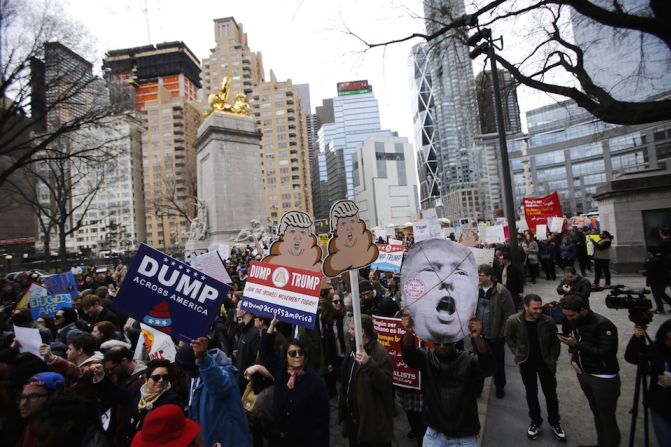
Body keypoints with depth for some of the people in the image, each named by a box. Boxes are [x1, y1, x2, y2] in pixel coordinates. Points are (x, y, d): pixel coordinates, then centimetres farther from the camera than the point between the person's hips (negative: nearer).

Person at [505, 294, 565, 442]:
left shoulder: (548, 321, -19)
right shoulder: (513, 321, -20)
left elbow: (555, 341, -2)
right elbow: (509, 338, 0)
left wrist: (553, 359, -3)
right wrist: (518, 353, -3)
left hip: (545, 362, 0)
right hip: (526, 362, 0)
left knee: (551, 393, 13)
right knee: (531, 393, 14)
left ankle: (554, 422, 35)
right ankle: (535, 422, 33)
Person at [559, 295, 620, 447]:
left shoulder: (603, 325, -21)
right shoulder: (572, 321, 0)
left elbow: (606, 354, -26)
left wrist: (577, 344, -29)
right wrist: (574, 359, 0)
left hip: (604, 378, -6)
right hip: (583, 374, 6)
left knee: (607, 417, 2)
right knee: (596, 413, 15)